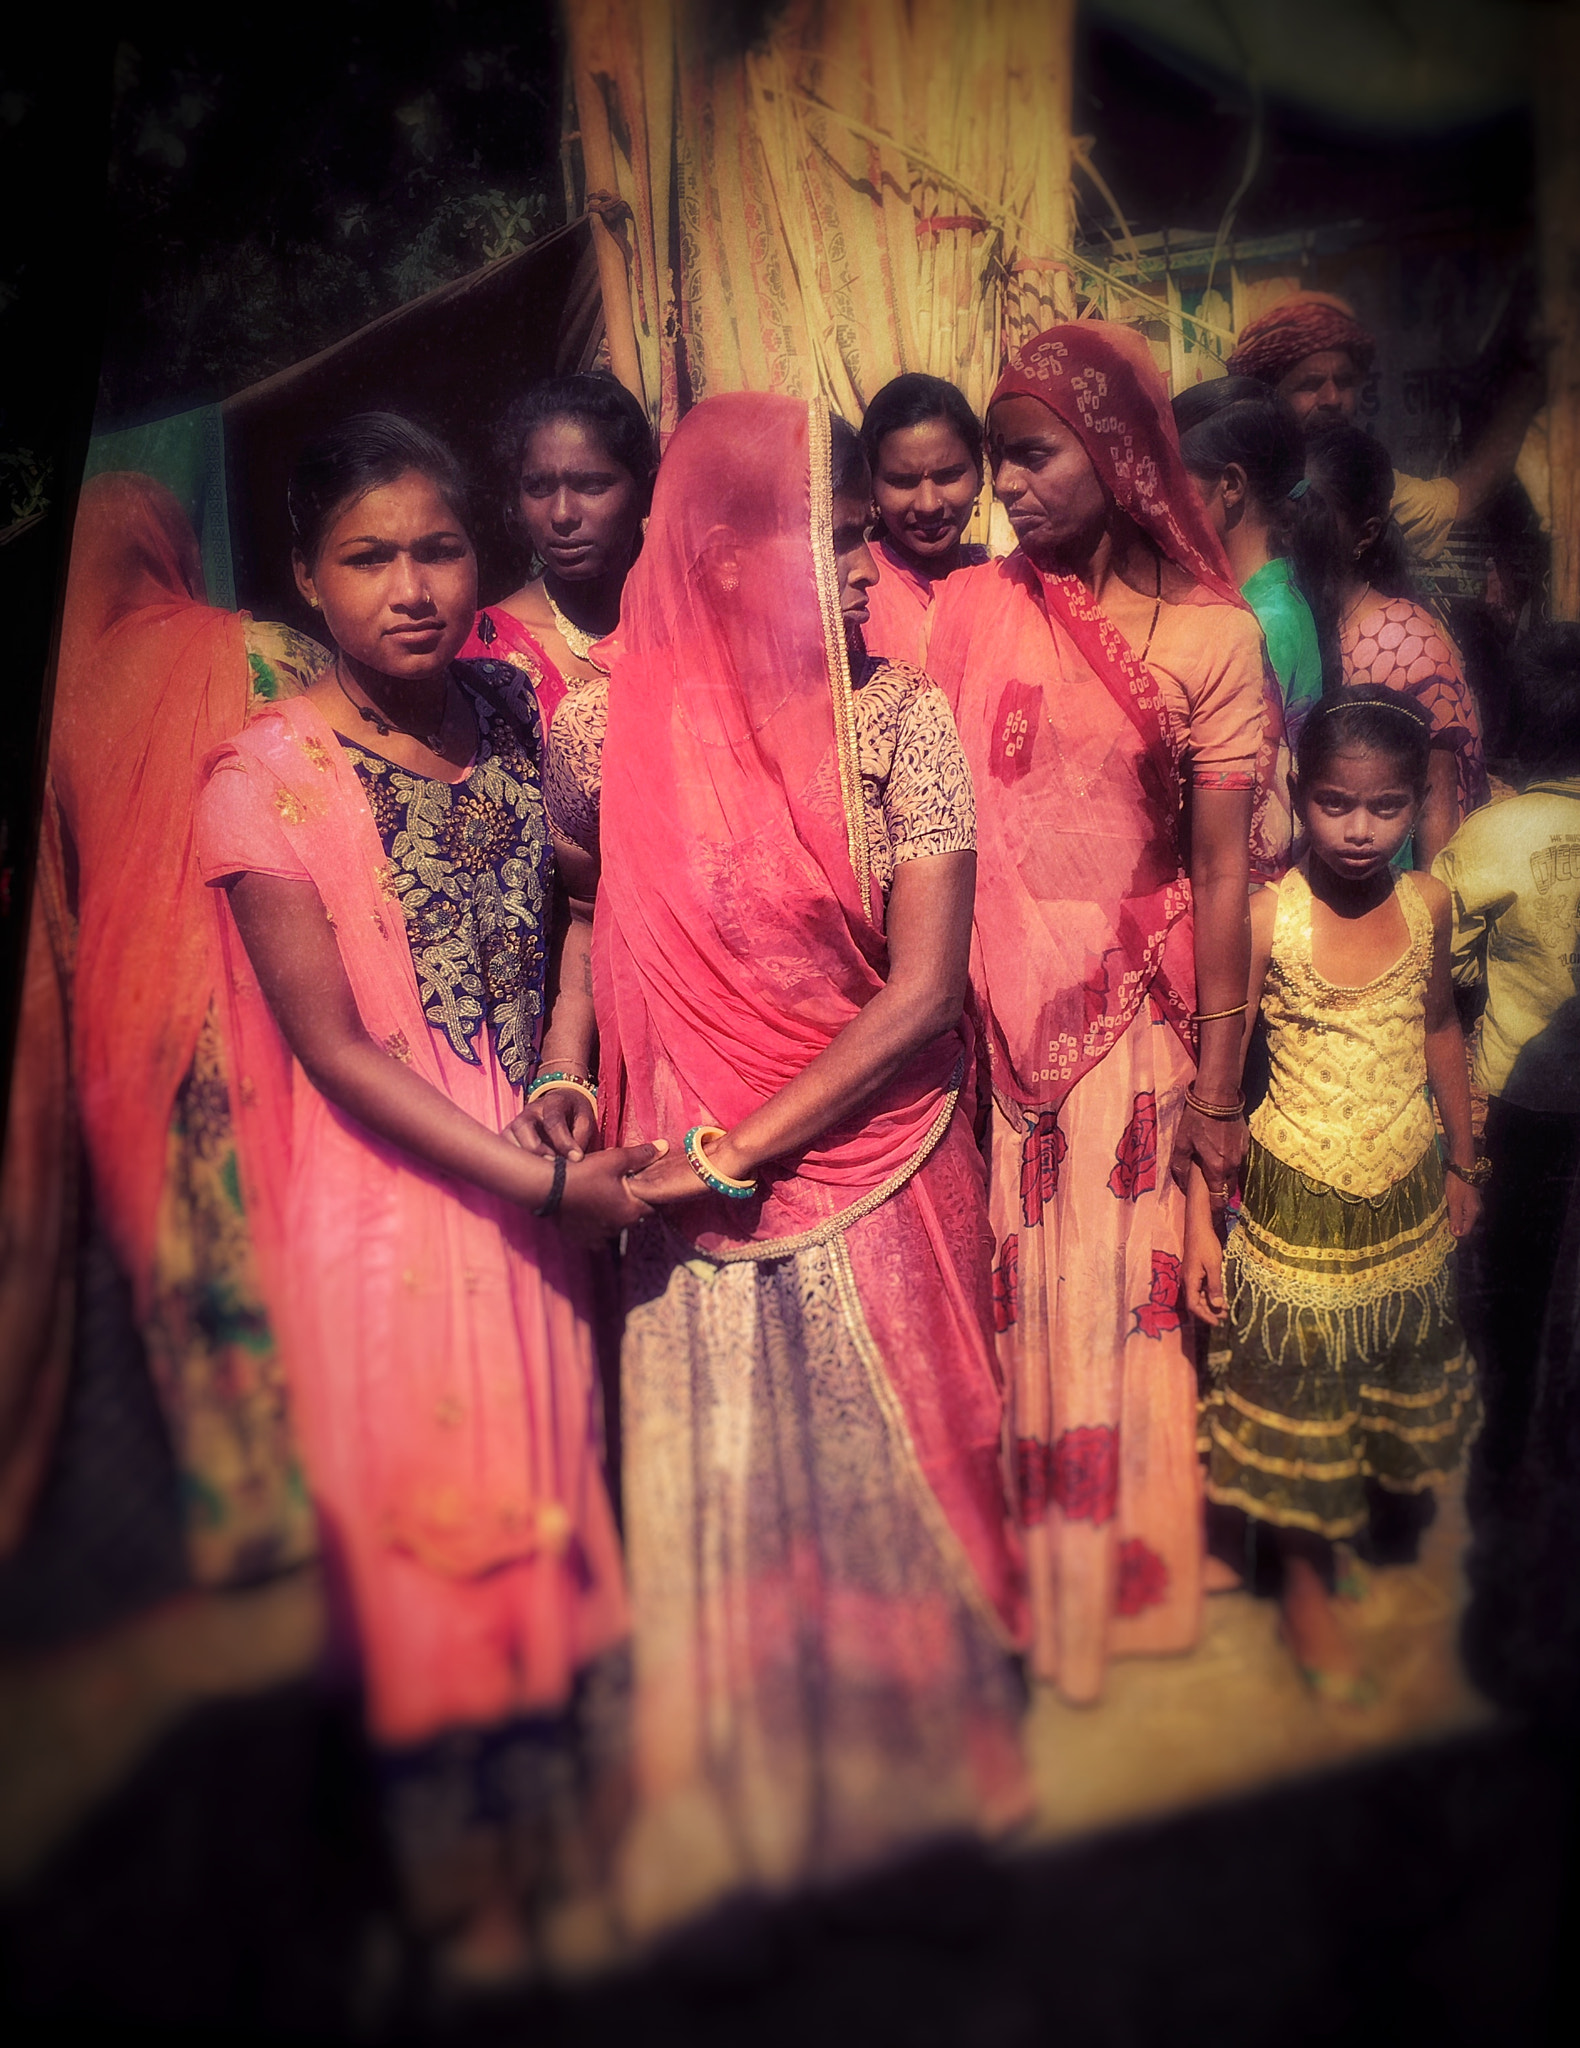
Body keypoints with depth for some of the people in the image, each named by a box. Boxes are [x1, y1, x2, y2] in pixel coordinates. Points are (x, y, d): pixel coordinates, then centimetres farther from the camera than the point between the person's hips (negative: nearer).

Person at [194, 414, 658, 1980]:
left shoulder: (513, 710, 1)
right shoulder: (264, 776, -14)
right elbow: (333, 1048, -15)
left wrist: (565, 1065, -5)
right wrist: (539, 1185, -15)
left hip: (537, 1162, 5)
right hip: (387, 1186, -5)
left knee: (544, 1471, 17)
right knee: (423, 1502, 9)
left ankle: (543, 1789, 43)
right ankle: (463, 1876, 33)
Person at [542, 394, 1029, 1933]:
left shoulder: (899, 720, -11)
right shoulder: (606, 726, -7)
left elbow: (925, 991, -15)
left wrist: (739, 1151, -16)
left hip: (877, 1158, -1)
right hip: (691, 1176, 1)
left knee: (885, 1472, 15)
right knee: (714, 1497, 13)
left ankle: (920, 1751, 45)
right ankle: (734, 1801, 40)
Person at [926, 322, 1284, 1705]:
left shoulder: (1212, 636, -3)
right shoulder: (968, 609, 3)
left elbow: (1224, 870, -3)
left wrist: (1218, 1079, -4)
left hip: (1130, 1015, -1)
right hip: (985, 1006, 2)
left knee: (1115, 1293, 8)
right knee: (998, 1293, 9)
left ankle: (1117, 1575, 32)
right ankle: (1002, 1572, 31)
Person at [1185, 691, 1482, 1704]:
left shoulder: (1428, 903, -5)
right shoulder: (1267, 916, -18)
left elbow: (1441, 1031, 11)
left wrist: (1463, 1163, 18)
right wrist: (1200, 1221, -13)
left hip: (1410, 1196, 4)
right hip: (1299, 1202, -4)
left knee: (1400, 1378, 21)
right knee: (1299, 1393, 11)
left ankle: (1397, 1490, 51)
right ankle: (1307, 1583, 32)